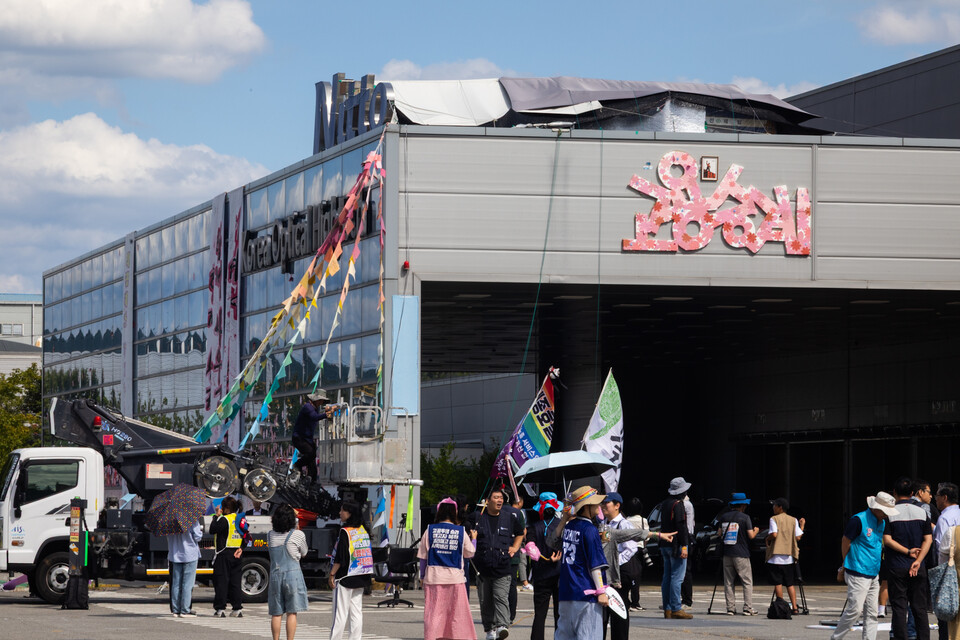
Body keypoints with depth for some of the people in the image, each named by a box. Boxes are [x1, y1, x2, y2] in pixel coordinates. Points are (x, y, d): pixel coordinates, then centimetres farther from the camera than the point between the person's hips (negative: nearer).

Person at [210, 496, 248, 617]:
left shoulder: (224, 519, -14)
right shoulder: (241, 520, 11)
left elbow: (212, 530, -15)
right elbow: (245, 537, 13)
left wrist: (217, 516, -6)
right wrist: (241, 549, 6)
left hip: (223, 554, -7)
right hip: (235, 555, 7)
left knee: (221, 581, -3)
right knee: (235, 581, 10)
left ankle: (220, 609, -4)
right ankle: (237, 608, 8)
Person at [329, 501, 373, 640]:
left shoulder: (345, 532, -13)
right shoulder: (363, 530, 8)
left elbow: (340, 557, -16)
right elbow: (368, 554, 13)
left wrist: (332, 573, -9)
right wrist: (370, 575, 20)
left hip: (345, 576, -7)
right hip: (360, 578, 7)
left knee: (340, 612, -5)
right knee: (356, 611, 8)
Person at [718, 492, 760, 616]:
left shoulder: (724, 517, 7)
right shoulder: (745, 518, -7)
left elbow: (719, 533, 13)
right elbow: (751, 536, -7)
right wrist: (756, 531, 13)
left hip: (727, 554, 4)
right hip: (741, 554, -4)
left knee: (728, 582, 7)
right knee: (747, 582, 1)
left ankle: (730, 608, 4)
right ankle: (748, 608, -5)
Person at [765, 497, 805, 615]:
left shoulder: (774, 519, -4)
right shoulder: (793, 520, 6)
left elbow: (774, 534, -18)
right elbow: (798, 537, -1)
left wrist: (767, 539, 4)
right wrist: (802, 526, 15)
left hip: (776, 557, -4)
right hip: (789, 557, 4)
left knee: (778, 583, 1)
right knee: (790, 584, 10)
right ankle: (794, 607, 1)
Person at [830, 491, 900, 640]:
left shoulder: (882, 522, 13)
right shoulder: (859, 520, -11)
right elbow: (845, 541, -4)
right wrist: (844, 567, 4)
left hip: (874, 574, 8)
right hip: (858, 574, -8)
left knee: (871, 613, 6)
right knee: (855, 609, -10)